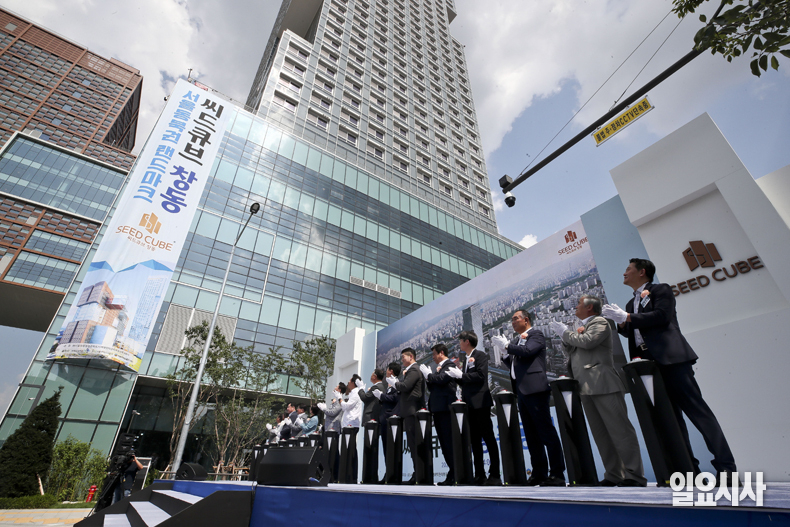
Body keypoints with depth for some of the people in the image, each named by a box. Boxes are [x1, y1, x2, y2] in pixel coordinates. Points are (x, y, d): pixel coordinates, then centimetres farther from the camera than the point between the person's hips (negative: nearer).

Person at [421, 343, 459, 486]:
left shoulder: (450, 366, -5)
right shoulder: (439, 368, 22)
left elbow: (441, 379, -22)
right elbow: (432, 387, 22)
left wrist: (428, 374, -6)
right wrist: (428, 378, 4)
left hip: (445, 409, -10)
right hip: (437, 409, 10)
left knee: (449, 442, -8)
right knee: (444, 443, 10)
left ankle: (454, 475, -1)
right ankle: (453, 474, 16)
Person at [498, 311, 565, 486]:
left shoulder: (536, 334, -2)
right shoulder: (516, 339, 19)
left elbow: (527, 351, -19)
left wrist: (506, 345, -10)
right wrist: (504, 355, 2)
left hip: (534, 389, -8)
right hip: (521, 391, 8)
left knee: (546, 431, -4)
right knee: (531, 435, 10)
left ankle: (557, 474, 2)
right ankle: (539, 473, 17)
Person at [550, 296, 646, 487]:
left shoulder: (599, 322, -1)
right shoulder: (582, 328, 23)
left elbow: (587, 341, -19)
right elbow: (572, 351, 22)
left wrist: (565, 332, -7)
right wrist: (564, 337, 5)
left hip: (602, 385, -8)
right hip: (586, 389, 9)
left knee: (620, 430, -4)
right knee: (601, 434, 9)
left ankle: (635, 476, 1)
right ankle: (614, 475, 14)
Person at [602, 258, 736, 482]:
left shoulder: (661, 290, 2)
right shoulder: (631, 304, 22)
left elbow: (661, 316, -14)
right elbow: (631, 332, 18)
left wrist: (627, 317, -14)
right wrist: (620, 321, -1)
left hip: (671, 358, -7)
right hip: (649, 364, 7)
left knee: (696, 409, -7)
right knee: (670, 416, 7)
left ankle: (725, 465, -1)